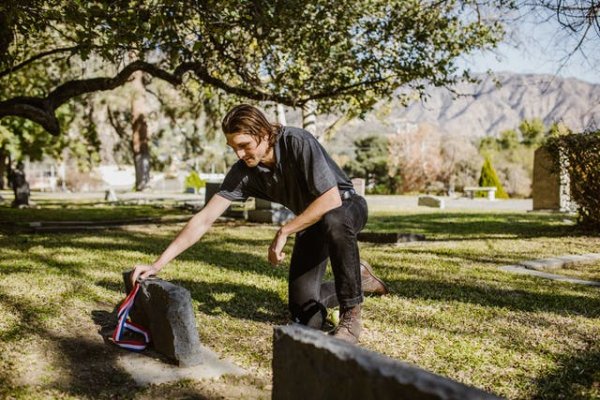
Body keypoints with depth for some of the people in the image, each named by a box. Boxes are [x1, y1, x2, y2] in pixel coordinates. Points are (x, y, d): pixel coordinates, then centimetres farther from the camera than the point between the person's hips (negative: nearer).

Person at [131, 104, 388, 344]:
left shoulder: (297, 142, -30)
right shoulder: (243, 172, -15)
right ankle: (357, 278, 23)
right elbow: (204, 220, -16)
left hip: (346, 206, -5)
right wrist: (157, 265, -21)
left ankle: (351, 315, -25)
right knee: (306, 318, -4)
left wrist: (283, 233, -28)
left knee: (333, 221, -44)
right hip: (312, 222, 5)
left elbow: (331, 199, -34)